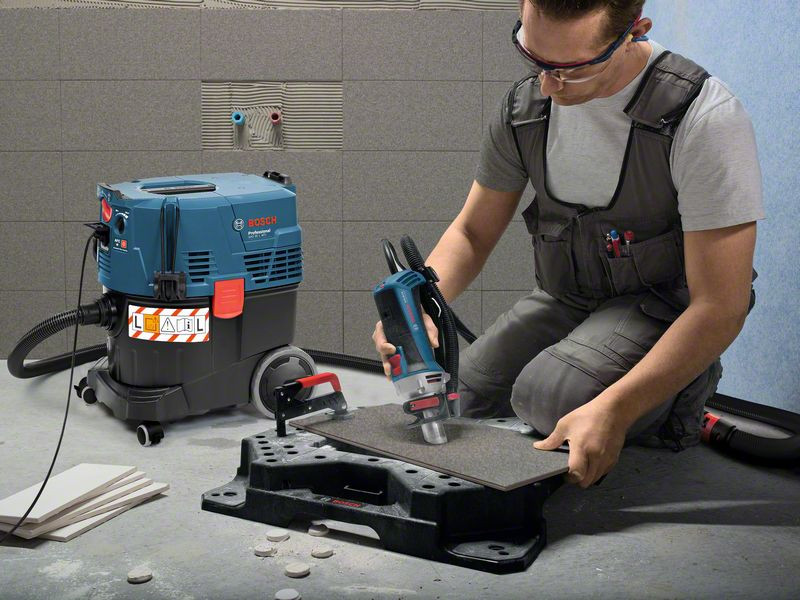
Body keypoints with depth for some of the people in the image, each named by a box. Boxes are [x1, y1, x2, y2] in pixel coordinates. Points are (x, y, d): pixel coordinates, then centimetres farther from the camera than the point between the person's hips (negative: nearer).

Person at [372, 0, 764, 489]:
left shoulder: (705, 117, -24)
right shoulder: (524, 106, -4)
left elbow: (720, 307, -26)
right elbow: (472, 233, 7)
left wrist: (614, 410, -36)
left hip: (667, 304, -6)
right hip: (566, 298, 7)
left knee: (549, 394, -32)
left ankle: (683, 394, 1)